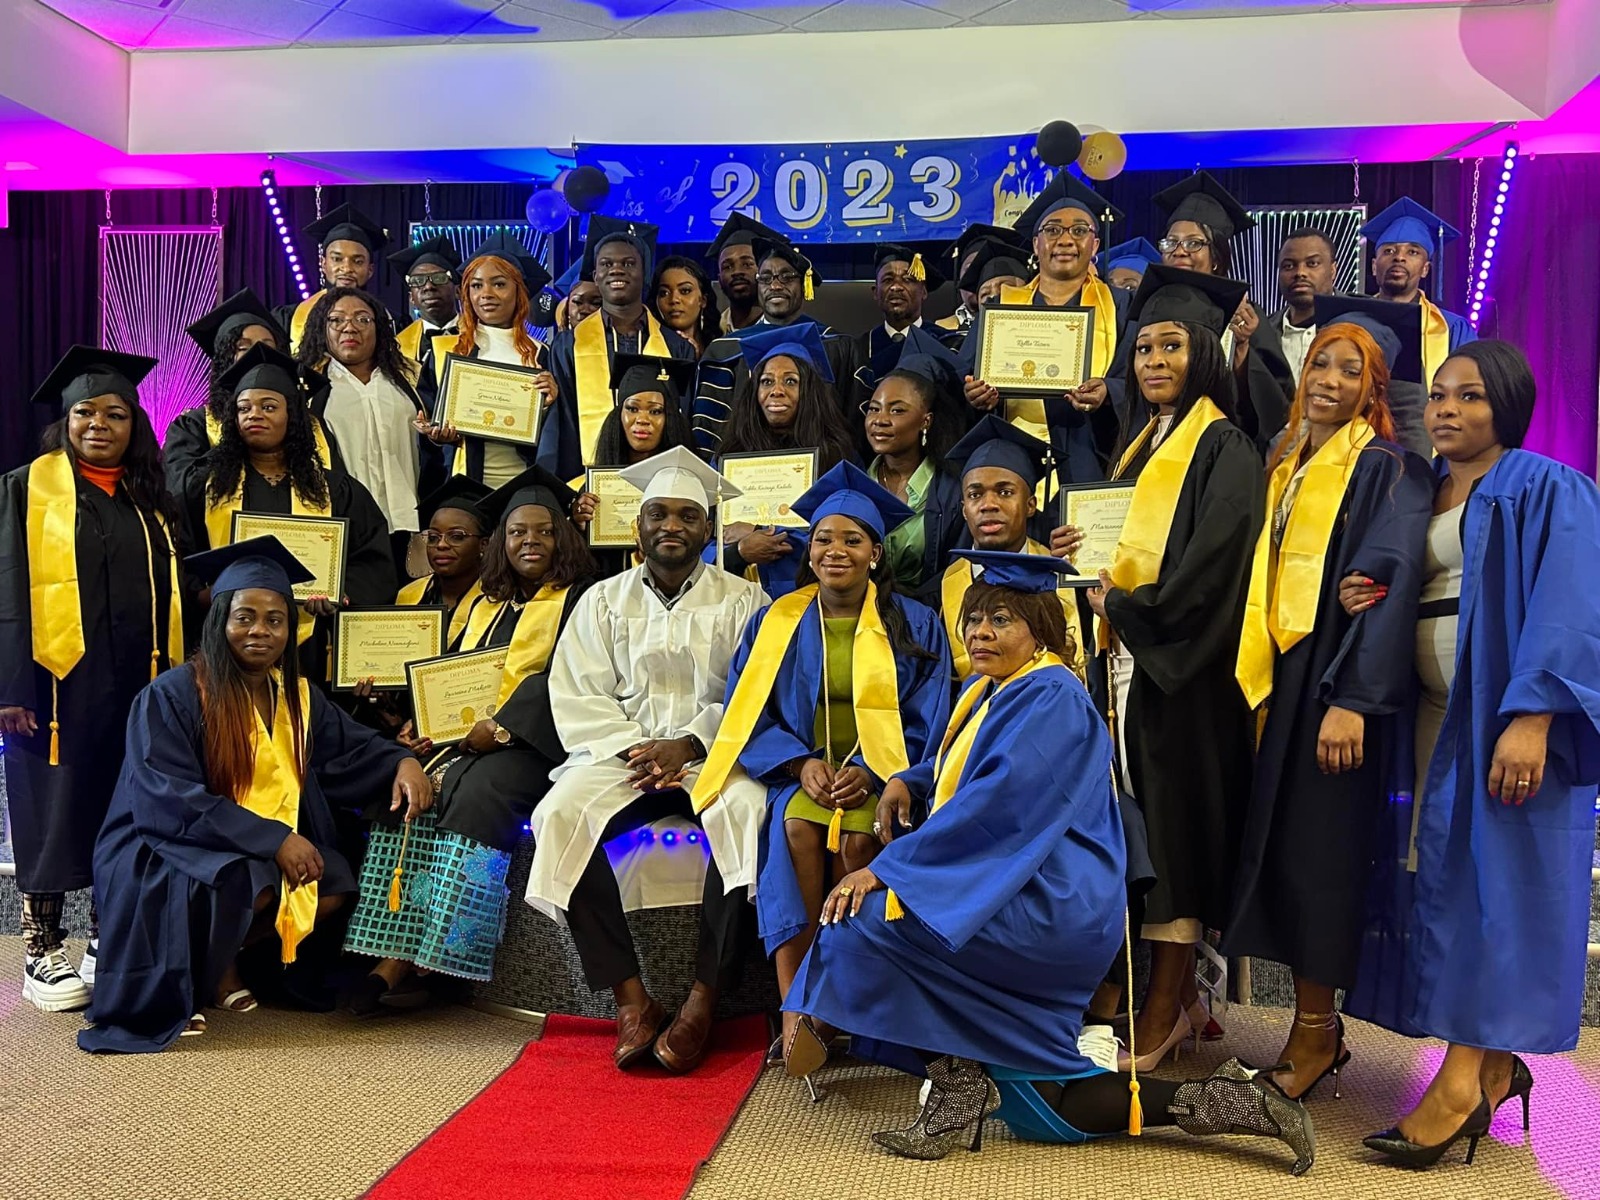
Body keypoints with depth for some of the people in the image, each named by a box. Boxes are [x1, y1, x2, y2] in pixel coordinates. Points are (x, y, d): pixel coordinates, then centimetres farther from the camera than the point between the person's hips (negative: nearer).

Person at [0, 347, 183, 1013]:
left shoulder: (151, 498, 14)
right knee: (55, 816, 1)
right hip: (60, 681, -4)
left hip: (139, 685, 4)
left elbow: (176, 591, 15)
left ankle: (108, 943, 18)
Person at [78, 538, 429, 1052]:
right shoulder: (173, 694, -14)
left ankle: (220, 960, 5)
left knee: (335, 887, -14)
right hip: (165, 848, -7)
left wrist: (400, 762, -9)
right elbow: (169, 800, -21)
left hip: (272, 846, 7)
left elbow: (353, 748, 16)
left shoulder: (299, 697, 5)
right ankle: (178, 980, -5)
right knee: (249, 883, -34)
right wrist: (272, 839, -27)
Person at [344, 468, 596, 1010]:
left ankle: (412, 966, -31)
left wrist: (500, 727, -18)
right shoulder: (486, 607, 24)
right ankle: (393, 961, -26)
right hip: (466, 738, 6)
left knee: (476, 795, -33)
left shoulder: (576, 600, 5)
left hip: (532, 743, -6)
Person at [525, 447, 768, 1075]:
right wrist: (632, 747, -11)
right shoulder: (603, 600, 14)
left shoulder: (742, 601, 7)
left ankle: (704, 999, -24)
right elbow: (576, 695, 6)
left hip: (714, 751, -2)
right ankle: (631, 999, -23)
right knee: (562, 814, -28)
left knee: (747, 813, -35)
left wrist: (687, 746, -16)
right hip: (621, 750, 2)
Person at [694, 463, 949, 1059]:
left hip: (880, 777, -1)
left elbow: (926, 721, 1)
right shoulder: (775, 622, 8)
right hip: (798, 771, 1)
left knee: (858, 837, -32)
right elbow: (747, 713, 4)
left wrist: (870, 771, -16)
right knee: (796, 826, -32)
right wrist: (802, 763, -13)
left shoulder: (915, 625, 5)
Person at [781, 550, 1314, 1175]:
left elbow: (995, 805, -27)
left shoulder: (1050, 700, -16)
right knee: (1038, 1114, 13)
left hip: (1046, 908, -10)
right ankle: (1215, 1101, 17)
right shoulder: (984, 692, 13)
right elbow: (952, 765, 29)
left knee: (864, 916, -21)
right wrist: (905, 783, 4)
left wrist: (884, 868, -27)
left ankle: (956, 1086, -9)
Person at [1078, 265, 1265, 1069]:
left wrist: (1125, 608, -12)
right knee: (1136, 822, 7)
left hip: (1182, 664, -7)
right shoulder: (1139, 444, 18)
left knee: (1173, 816, -4)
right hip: (1128, 653, 7)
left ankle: (1167, 1002, 4)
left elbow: (1211, 567, -16)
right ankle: (1175, 993, 16)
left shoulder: (1223, 449, -6)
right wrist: (1096, 580, -1)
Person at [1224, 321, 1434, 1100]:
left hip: (1335, 680, -6)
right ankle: (1309, 1022, 17)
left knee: (1317, 850, -3)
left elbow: (1390, 584, -14)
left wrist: (1353, 699, -22)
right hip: (1275, 676, 6)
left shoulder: (1388, 471, -4)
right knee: (1276, 845, 6)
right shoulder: (1284, 467, 16)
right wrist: (1249, 670, 7)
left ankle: (1317, 1032, 9)